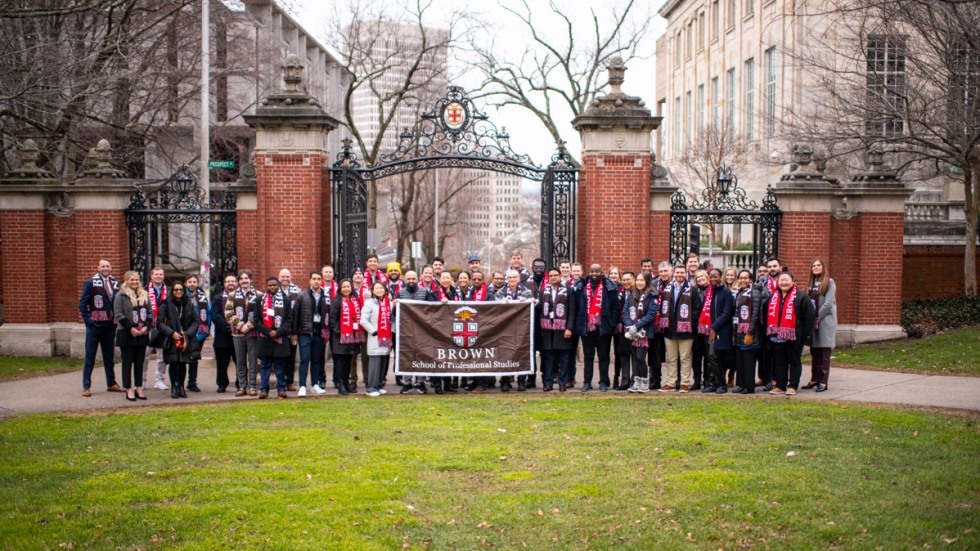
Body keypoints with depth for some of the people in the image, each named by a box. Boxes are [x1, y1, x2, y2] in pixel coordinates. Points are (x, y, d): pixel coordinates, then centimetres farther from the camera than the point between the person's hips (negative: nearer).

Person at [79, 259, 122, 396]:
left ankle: (111, 383, 23)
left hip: (110, 324, 5)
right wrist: (88, 320, -12)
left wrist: (116, 319, 3)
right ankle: (86, 386, 4)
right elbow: (82, 304, -6)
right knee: (90, 357, 0)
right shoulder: (90, 283, -5)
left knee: (109, 356, 14)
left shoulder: (115, 283, 8)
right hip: (95, 324, -5)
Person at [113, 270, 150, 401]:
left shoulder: (144, 295, 13)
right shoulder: (121, 296, -3)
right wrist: (131, 328, -17)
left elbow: (150, 312, 12)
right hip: (126, 335, -5)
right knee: (127, 363, 0)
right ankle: (129, 390, 3)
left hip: (142, 335, 5)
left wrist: (146, 326, -5)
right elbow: (118, 314, -11)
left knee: (139, 363, 8)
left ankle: (139, 389, 14)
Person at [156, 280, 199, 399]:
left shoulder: (189, 304, 6)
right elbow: (159, 323, -5)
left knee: (183, 363, 6)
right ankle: (173, 387, 11)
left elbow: (196, 321, 7)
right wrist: (171, 333, -15)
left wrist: (187, 333, -7)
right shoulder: (166, 305, -3)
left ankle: (181, 387, 16)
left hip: (186, 340, 2)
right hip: (171, 340, -2)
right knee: (173, 364, 2)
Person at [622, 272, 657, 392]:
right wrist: (629, 326, -9)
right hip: (631, 332, 5)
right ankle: (636, 382, 9)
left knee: (640, 357, -8)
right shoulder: (631, 295, 12)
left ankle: (645, 383, 3)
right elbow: (625, 311, 7)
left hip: (644, 332, -5)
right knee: (634, 357, 4)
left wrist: (636, 326, -15)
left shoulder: (651, 296, -3)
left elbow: (651, 315, -10)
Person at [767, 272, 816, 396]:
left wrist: (804, 335, -9)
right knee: (779, 362, 10)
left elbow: (809, 316, -8)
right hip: (776, 337, 5)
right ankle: (780, 386, 17)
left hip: (793, 337, -5)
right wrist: (769, 332, 13)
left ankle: (793, 386, 9)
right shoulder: (772, 297, 12)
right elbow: (767, 315, 21)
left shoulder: (801, 298, -6)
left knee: (794, 361, 4)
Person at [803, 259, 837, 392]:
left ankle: (823, 382, -4)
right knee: (814, 352, 10)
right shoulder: (812, 283, 15)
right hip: (812, 321, 7)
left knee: (824, 353, -4)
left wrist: (817, 317, -11)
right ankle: (814, 379, 17)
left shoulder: (829, 282, -5)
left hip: (825, 321, -6)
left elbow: (828, 303, -13)